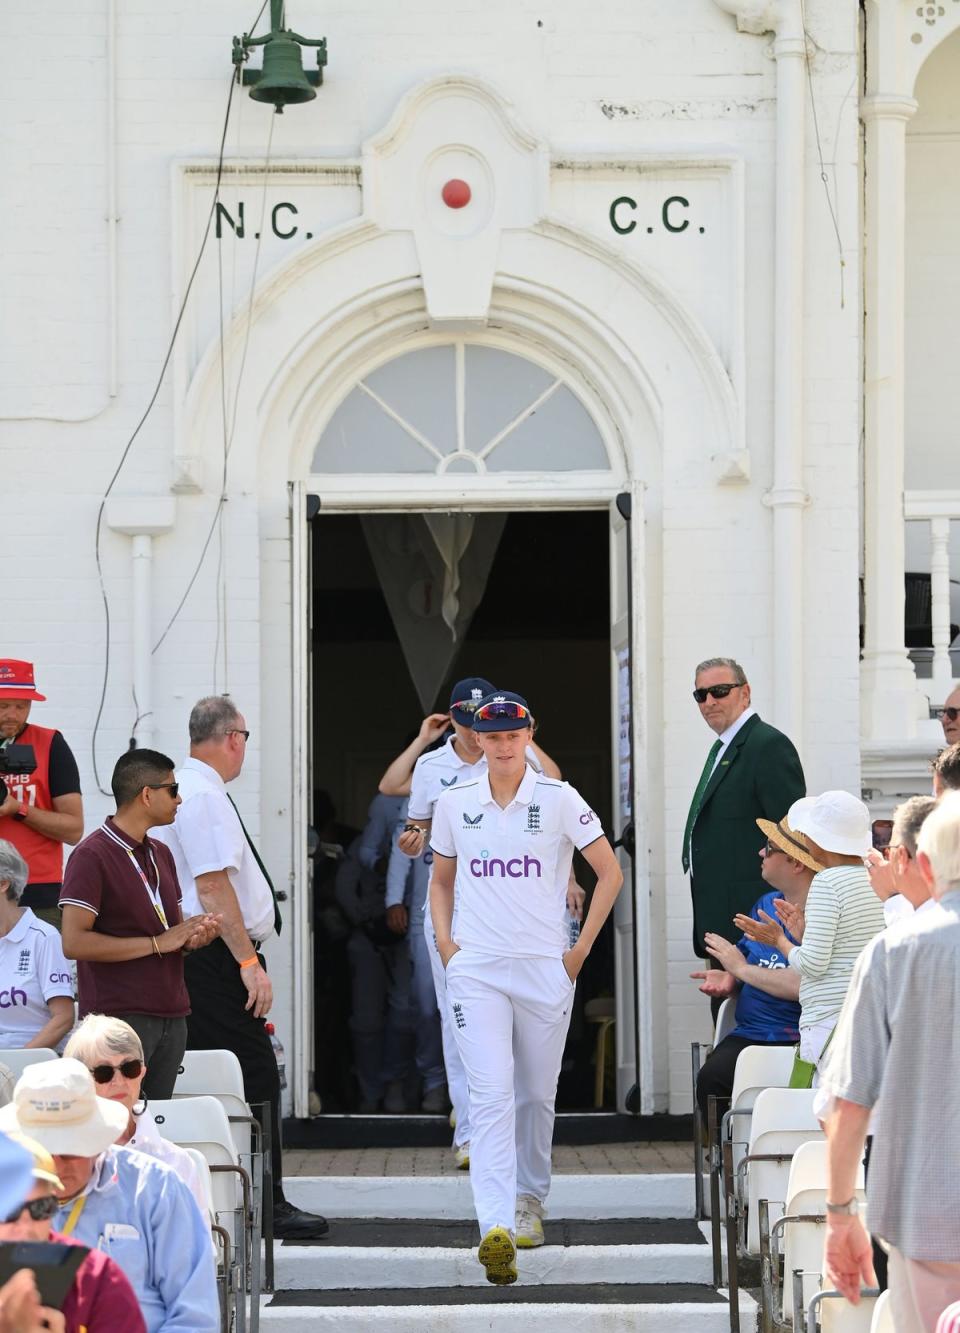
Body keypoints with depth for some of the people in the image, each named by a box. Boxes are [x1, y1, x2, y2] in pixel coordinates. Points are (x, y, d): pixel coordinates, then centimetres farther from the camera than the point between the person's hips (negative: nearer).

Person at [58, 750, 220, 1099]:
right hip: (119, 1017, -8)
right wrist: (158, 943, -15)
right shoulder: (92, 856, -8)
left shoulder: (161, 854, 19)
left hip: (171, 1015, 8)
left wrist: (194, 935, 4)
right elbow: (74, 942, -17)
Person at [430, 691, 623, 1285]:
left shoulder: (558, 799, -2)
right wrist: (445, 941, 5)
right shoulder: (455, 805, 5)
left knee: (537, 1095, 10)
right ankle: (496, 1229, -24)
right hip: (476, 969, 0)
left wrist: (582, 948, -1)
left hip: (545, 967, 0)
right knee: (491, 1095, -13)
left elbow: (610, 873, 3)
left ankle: (529, 1200, 34)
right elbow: (441, 880, 20)